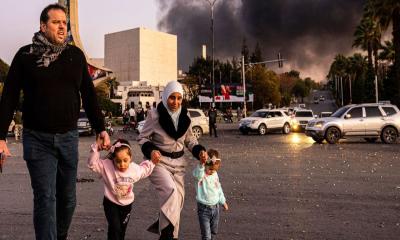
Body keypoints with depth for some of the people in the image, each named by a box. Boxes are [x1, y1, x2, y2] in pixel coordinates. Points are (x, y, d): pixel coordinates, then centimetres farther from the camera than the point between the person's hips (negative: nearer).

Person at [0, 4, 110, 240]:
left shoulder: (76, 54, 5)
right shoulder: (25, 55, -2)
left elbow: (89, 95, 8)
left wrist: (101, 128, 3)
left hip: (69, 137, 3)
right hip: (38, 140, -3)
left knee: (68, 198, 13)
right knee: (45, 199, -2)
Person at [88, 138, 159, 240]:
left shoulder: (135, 169, -13)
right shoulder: (107, 166, -23)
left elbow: (144, 170, 9)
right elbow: (92, 164, -29)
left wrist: (152, 162, -1)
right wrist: (96, 149, -39)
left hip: (127, 204, 4)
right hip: (111, 203, -3)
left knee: (122, 229, 18)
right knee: (114, 228, -13)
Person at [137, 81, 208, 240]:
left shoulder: (185, 116, 1)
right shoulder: (155, 114, -13)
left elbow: (190, 139, 12)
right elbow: (142, 138, -6)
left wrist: (199, 151, -6)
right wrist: (150, 150, -26)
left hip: (178, 162, 5)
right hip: (158, 161, -5)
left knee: (178, 198, 9)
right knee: (170, 190, -27)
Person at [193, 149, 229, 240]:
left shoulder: (215, 174, 4)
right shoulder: (201, 175, -17)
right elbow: (197, 174, -44)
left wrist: (223, 202, 26)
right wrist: (201, 164, -62)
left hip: (215, 207, 6)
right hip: (204, 209, -6)